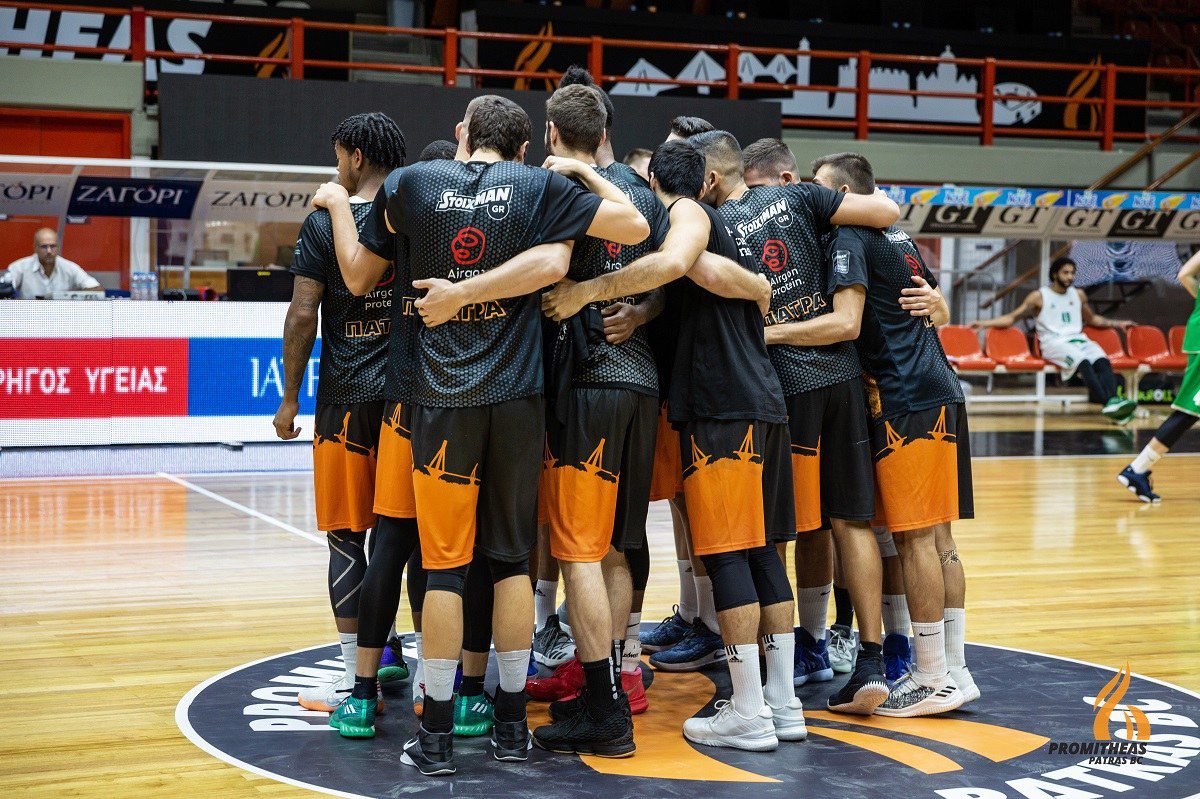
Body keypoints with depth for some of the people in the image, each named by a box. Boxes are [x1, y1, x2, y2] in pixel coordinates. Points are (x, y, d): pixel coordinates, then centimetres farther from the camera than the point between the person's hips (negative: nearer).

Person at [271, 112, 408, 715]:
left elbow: (303, 315, -8)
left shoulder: (325, 223, -5)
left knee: (347, 538, 4)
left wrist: (290, 398, 0)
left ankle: (353, 681, 7)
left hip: (348, 400, -3)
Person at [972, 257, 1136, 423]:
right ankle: (1109, 403, -50)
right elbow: (1013, 317, 6)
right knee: (1082, 360, -36)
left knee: (1102, 360, -30)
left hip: (1078, 339, 5)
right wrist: (985, 323, -6)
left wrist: (1117, 323, 32)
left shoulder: (1078, 294, 20)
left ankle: (1112, 400, -50)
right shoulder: (1039, 296, 6)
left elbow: (1092, 318, 37)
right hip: (1053, 343, -5)